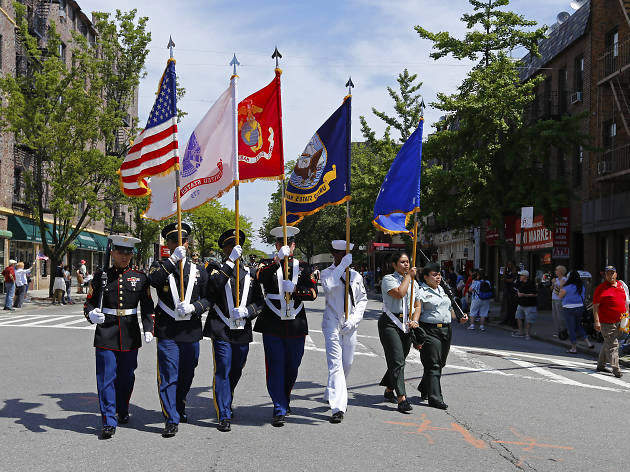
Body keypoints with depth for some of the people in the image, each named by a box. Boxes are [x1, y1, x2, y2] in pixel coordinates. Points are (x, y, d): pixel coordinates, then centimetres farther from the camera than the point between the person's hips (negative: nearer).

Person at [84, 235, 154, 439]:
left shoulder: (140, 278, 5)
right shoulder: (101, 277, 3)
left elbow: (147, 307, 8)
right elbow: (89, 303, 4)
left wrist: (148, 329, -4)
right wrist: (92, 314, -18)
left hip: (130, 335, 2)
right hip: (106, 334, -1)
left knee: (126, 377, 11)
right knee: (106, 377, -6)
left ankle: (122, 411, 33)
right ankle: (109, 422, -2)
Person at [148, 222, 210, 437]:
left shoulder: (199, 271, 11)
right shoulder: (160, 266, 5)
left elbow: (208, 298, 9)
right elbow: (153, 279, -19)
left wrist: (193, 307, -10)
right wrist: (173, 259, -26)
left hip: (191, 332, 3)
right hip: (167, 331, -3)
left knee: (186, 375, 14)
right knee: (168, 376, -5)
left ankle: (179, 409, 34)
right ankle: (171, 420, 2)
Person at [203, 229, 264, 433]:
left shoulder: (250, 273, 14)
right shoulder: (216, 269, 2)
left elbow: (259, 301, 11)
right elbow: (214, 284, -22)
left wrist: (246, 311, -9)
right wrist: (231, 261, -27)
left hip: (243, 332, 4)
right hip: (221, 331, -4)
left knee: (236, 372, 15)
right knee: (222, 372, -7)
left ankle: (225, 404, 38)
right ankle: (224, 416, -2)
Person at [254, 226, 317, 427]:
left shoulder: (303, 267, 9)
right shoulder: (269, 265, 5)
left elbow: (313, 293, -1)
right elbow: (260, 277, -19)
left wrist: (294, 289, -18)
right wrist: (277, 259, -30)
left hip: (296, 326, 2)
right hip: (272, 325, -2)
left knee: (292, 367, 12)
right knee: (275, 367, -5)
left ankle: (284, 401, 34)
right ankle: (279, 410, 0)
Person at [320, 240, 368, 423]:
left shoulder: (356, 276, 11)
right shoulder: (327, 272, -1)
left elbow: (363, 299, 14)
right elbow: (328, 285, -24)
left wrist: (355, 318, -1)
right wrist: (342, 266, -22)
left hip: (349, 326, 5)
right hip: (332, 324, -5)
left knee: (347, 363, 12)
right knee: (335, 364, -12)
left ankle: (332, 394, 36)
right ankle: (338, 408, -16)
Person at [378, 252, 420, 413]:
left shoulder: (414, 282, 17)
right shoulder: (388, 279, -3)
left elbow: (417, 305, 21)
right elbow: (399, 293, -21)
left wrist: (414, 320, 3)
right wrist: (409, 276, -10)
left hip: (406, 325, 6)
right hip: (390, 323, -6)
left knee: (399, 360, 10)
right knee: (397, 361, -13)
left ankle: (388, 390, 30)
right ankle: (402, 399, -16)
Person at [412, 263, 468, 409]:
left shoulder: (442, 290, 19)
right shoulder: (421, 292, -5)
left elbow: (449, 308, 28)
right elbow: (417, 309, -18)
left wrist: (459, 319, 16)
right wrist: (414, 322, -35)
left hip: (446, 330, 8)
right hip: (429, 331, -8)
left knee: (440, 363, 14)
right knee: (433, 364, -10)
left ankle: (424, 389, 32)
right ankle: (435, 398, -10)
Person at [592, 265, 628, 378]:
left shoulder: (620, 285, 12)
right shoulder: (601, 288, -8)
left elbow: (625, 301, 23)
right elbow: (595, 305, -10)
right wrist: (596, 321, -16)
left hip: (619, 321, 7)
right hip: (607, 322, -7)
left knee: (608, 343, 16)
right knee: (612, 345, -9)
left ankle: (601, 365, 28)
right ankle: (616, 369, -9)